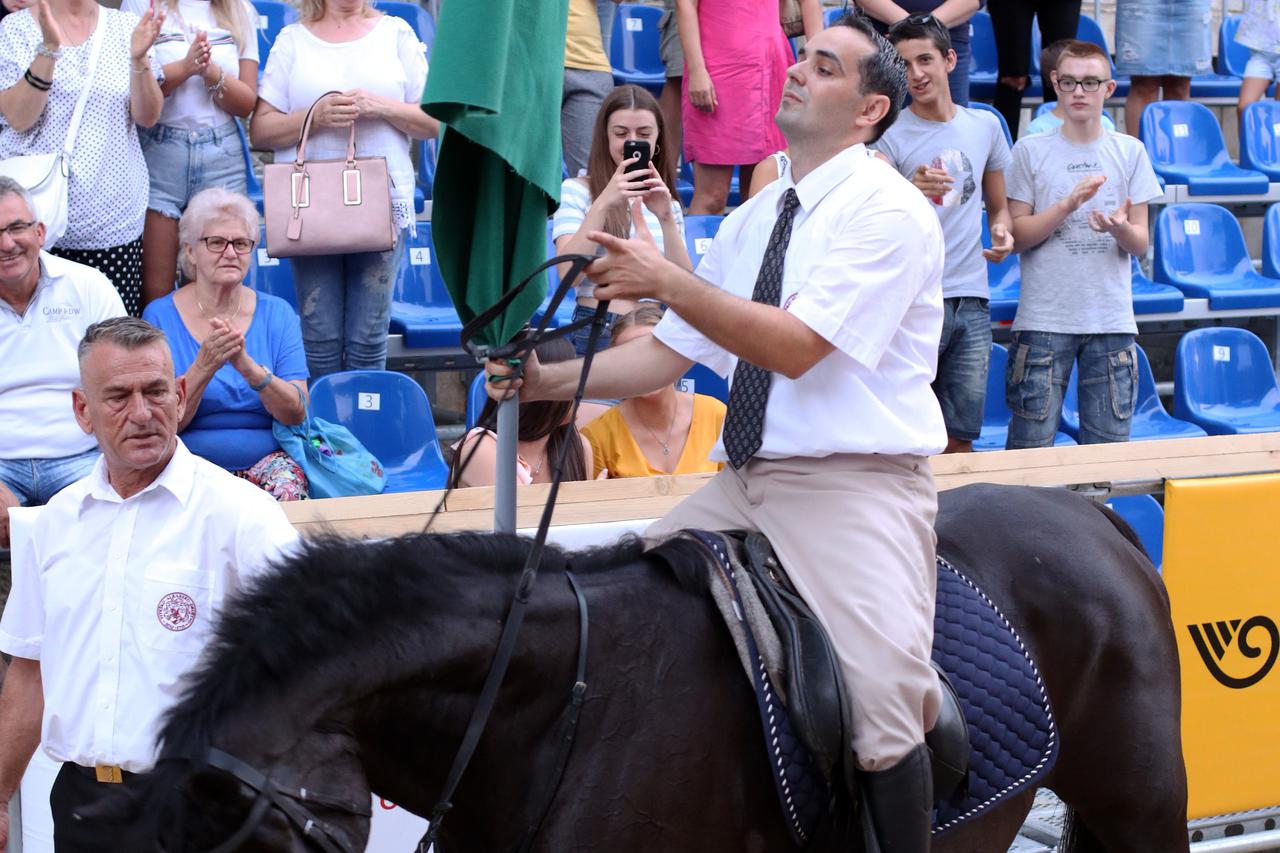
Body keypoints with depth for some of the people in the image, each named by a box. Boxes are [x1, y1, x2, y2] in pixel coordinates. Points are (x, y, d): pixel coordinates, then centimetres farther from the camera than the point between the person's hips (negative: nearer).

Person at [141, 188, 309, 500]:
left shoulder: (277, 314, 8)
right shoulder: (160, 316, 2)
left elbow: (297, 413, -4)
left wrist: (248, 366, -22)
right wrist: (204, 367, -23)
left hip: (268, 462, 2)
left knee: (286, 487, -33)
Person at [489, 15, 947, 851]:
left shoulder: (889, 210, -10)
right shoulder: (755, 220, 14)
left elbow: (798, 346, -21)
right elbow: (669, 353, 13)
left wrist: (668, 279, -24)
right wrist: (548, 381, 1)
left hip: (856, 489, -8)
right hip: (747, 483, 8)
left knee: (881, 705, -24)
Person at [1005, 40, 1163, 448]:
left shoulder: (1130, 152, 8)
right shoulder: (1031, 151, 3)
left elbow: (1140, 243, 7)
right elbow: (1017, 236, -1)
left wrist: (1120, 228, -15)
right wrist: (1069, 204, -14)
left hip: (1112, 321, 2)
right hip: (1044, 319, -2)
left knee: (1108, 443, 2)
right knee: (1031, 445, -5)